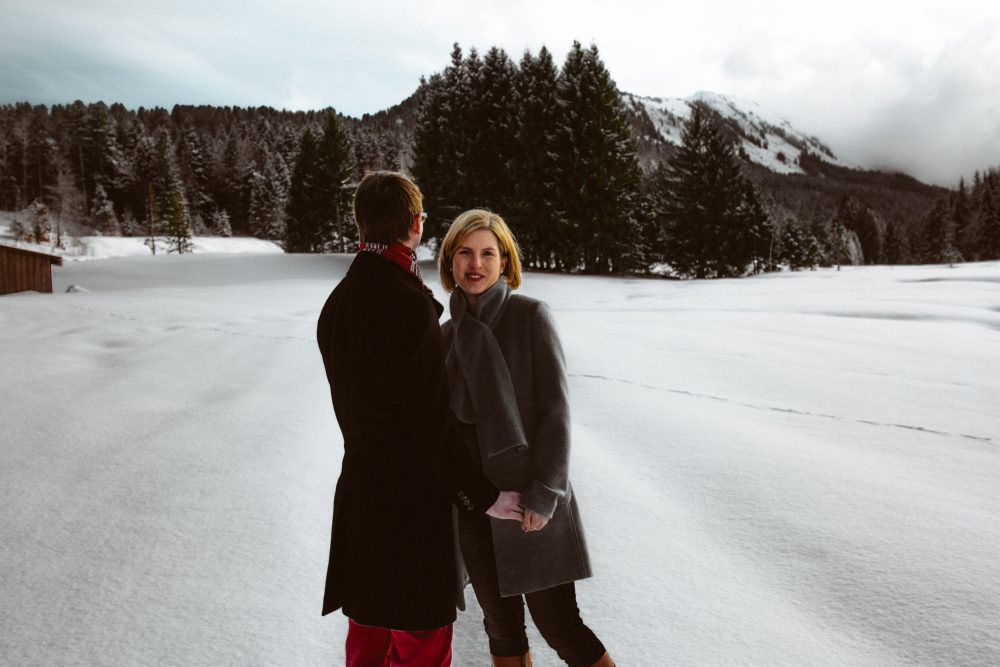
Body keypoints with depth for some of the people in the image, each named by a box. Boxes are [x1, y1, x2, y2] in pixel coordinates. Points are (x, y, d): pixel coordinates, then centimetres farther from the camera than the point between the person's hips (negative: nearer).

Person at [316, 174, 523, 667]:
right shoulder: (408, 303, -21)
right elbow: (431, 417, -21)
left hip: (359, 489, 9)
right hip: (412, 497, -8)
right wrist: (482, 496, -12)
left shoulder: (336, 302, 6)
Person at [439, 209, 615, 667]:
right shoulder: (447, 334, 7)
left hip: (532, 498, -4)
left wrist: (543, 494, -17)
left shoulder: (531, 316, -9)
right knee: (501, 622, 14)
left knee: (558, 624, 1)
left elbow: (555, 407, -12)